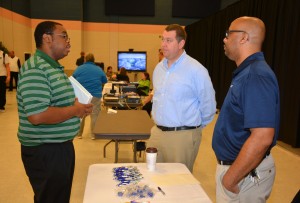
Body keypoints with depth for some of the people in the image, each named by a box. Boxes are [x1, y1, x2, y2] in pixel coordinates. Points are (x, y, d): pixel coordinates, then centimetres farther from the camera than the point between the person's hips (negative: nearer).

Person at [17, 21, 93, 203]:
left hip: (60, 145, 10)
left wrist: (80, 106, 4)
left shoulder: (54, 67, 11)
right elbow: (37, 116, -31)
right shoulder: (35, 70, -21)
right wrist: (75, 110, -19)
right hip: (44, 151, -10)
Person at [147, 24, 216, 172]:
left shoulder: (196, 70, -13)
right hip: (157, 132, 6)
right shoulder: (159, 67, 9)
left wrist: (195, 126, 3)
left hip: (183, 136, -6)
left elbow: (208, 105, -7)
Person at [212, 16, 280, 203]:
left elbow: (262, 138, -31)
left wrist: (230, 179, -23)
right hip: (235, 165, 9)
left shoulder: (256, 75, -24)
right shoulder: (246, 72, 7)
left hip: (246, 172, -9)